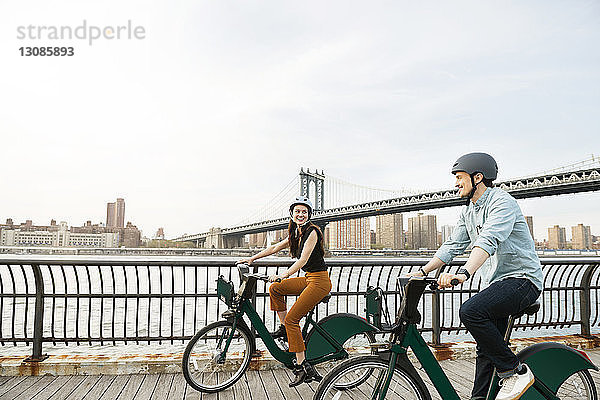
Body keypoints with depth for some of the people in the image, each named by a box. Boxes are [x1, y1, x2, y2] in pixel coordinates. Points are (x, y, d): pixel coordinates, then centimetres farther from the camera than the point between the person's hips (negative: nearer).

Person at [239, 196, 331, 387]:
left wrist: (282, 275, -34)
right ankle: (284, 328, 18)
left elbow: (303, 259, -26)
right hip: (308, 278, 9)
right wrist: (252, 258, 17)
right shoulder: (296, 233, 11)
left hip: (320, 281, -9)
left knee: (291, 319, -11)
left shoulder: (312, 231, -15)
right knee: (275, 288, 11)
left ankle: (302, 366, -6)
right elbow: (275, 247, 20)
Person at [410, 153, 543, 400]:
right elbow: (452, 246, 12)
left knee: (470, 311, -29)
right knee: (486, 348, 8)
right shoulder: (468, 211, 14)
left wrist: (463, 274, -45)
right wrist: (422, 272, 2)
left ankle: (515, 372, -14)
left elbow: (488, 241, -31)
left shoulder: (502, 202, -15)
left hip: (521, 279, -9)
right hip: (494, 283, 9)